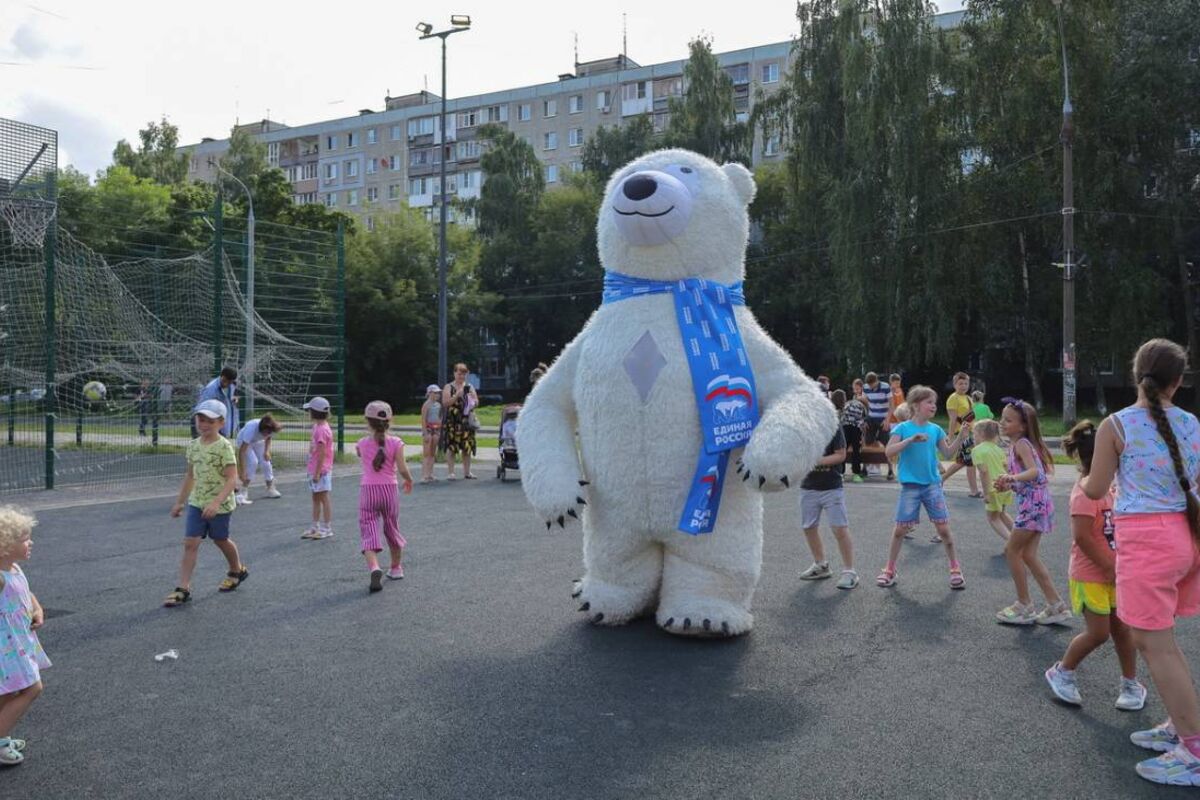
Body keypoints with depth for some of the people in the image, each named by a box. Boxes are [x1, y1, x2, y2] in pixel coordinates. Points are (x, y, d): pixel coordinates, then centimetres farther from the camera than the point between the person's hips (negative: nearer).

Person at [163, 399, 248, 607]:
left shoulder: (224, 446, -16)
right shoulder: (193, 445, 3)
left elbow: (232, 479, -21)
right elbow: (190, 475, 16)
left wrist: (216, 502, -32)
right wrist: (180, 501, 18)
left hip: (220, 505, -5)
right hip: (196, 503, 5)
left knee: (220, 540, 14)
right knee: (190, 543, -4)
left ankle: (238, 570, 40)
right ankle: (183, 589, -2)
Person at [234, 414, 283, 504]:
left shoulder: (270, 429, -30)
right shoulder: (252, 429, -44)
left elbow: (268, 438, -3)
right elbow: (241, 451, -42)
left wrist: (267, 451, -19)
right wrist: (242, 471, -43)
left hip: (258, 442, 4)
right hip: (244, 441, -4)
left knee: (266, 462, -7)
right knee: (253, 462, -23)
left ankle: (271, 489, 10)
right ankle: (244, 492, -16)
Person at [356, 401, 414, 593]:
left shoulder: (362, 444, -1)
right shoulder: (396, 443, -6)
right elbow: (402, 469, -12)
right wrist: (409, 480, 7)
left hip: (367, 490, -1)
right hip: (389, 490, 1)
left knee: (369, 532, -4)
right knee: (392, 530, 19)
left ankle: (374, 568, -29)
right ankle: (396, 568, 35)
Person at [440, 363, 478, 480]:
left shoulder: (470, 387, 13)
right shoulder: (449, 387, 3)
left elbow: (476, 402, 13)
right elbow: (445, 403, -8)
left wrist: (472, 400, -8)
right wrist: (456, 396, -17)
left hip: (466, 421, 4)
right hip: (452, 422, -3)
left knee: (467, 447, 4)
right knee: (451, 447, -6)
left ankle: (467, 471, 13)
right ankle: (450, 472, -3)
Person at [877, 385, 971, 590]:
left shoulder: (935, 429, 4)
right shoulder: (903, 428, -6)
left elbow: (948, 452, 7)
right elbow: (889, 452, -16)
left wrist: (961, 436, -6)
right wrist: (911, 439, -25)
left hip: (933, 485, 2)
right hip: (910, 486, -2)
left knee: (943, 528, 1)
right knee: (901, 528, 3)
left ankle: (955, 569, 17)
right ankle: (890, 570, 17)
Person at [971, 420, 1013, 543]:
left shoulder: (977, 450, -10)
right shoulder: (997, 449, 10)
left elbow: (983, 471, -19)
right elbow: (1007, 469, 10)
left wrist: (986, 493, -17)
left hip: (994, 489, -7)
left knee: (993, 518, 10)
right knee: (1002, 513, 28)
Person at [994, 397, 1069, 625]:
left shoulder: (1021, 444, -13)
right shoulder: (1019, 444, 15)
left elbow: (1034, 471, -29)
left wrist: (1012, 478, -45)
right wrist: (1008, 484, 7)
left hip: (1033, 503, -9)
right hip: (1034, 503, 9)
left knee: (1012, 550, -1)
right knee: (1028, 554, 12)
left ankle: (1024, 606, 8)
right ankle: (1056, 606, 16)